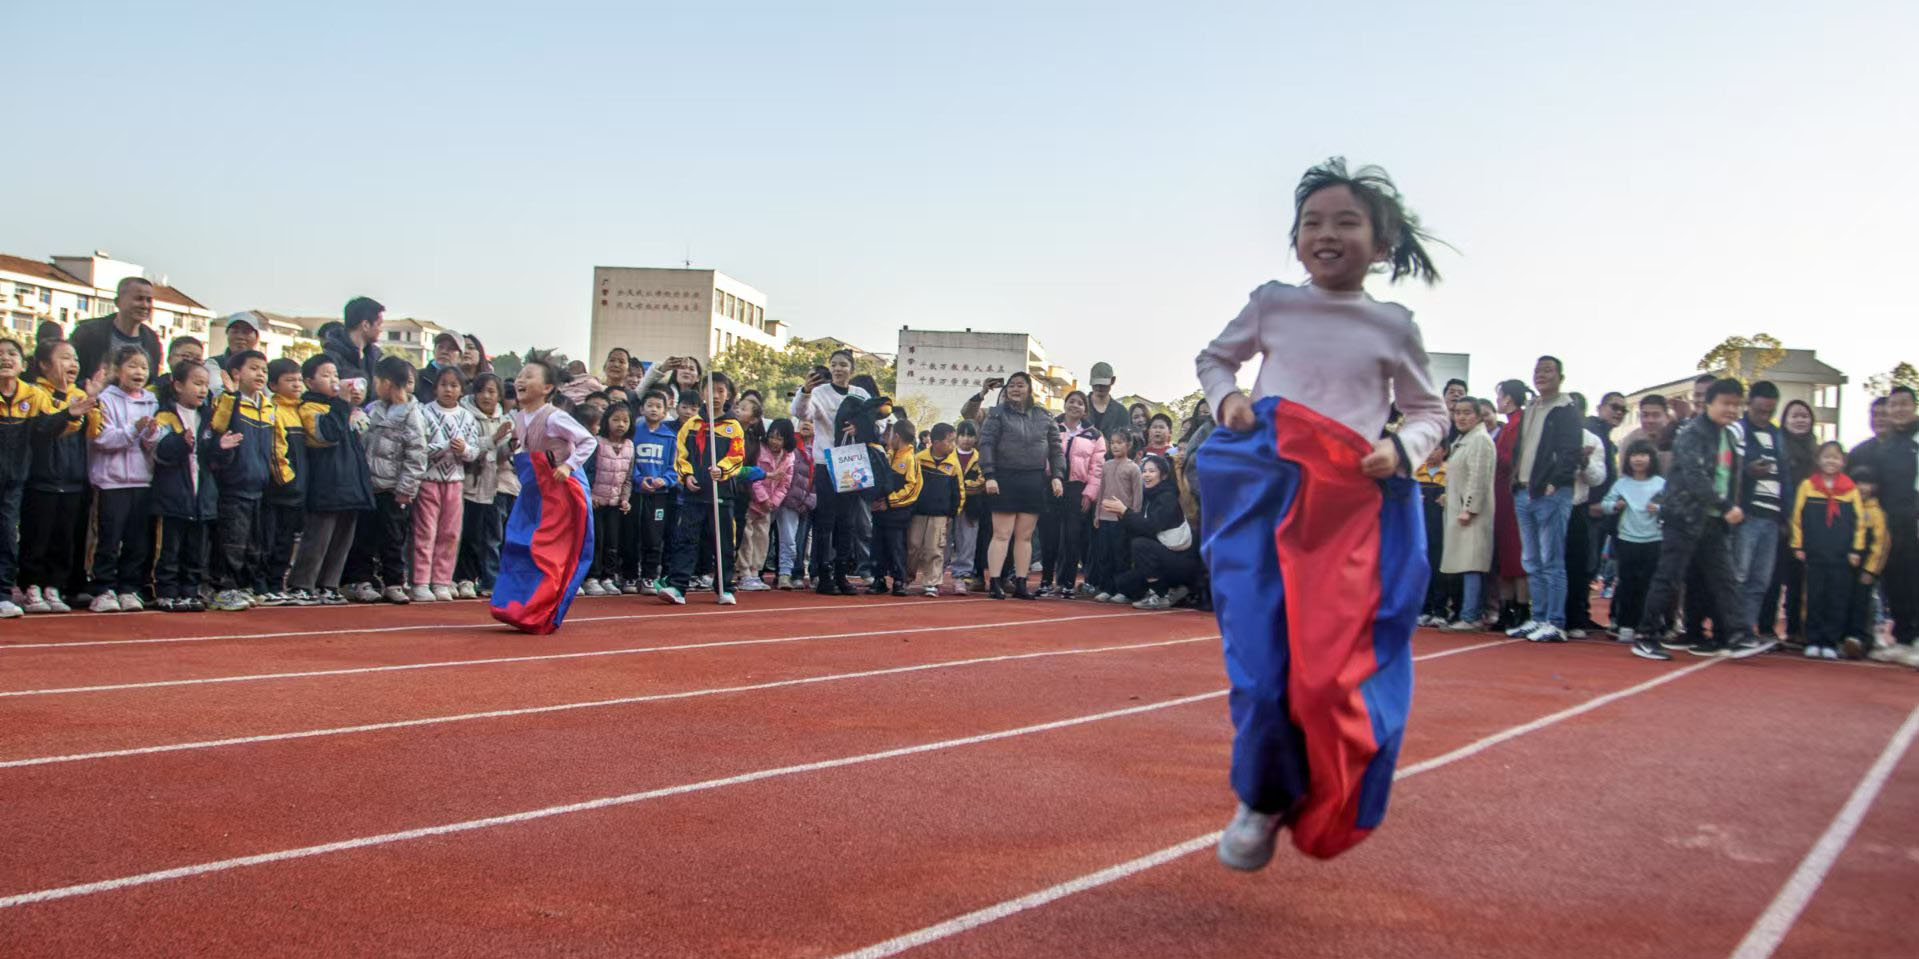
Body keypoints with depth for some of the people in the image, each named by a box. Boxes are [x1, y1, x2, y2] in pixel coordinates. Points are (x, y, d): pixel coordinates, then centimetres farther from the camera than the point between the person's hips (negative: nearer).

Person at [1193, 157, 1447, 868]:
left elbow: (1429, 411, 16)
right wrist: (1227, 398, 1)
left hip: (1357, 507, 0)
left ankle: (1329, 808, 18)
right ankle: (1263, 802, 21)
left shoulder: (1393, 326, 6)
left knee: (1344, 664, -6)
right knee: (1264, 655, -3)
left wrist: (1401, 449, -6)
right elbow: (1214, 357, 22)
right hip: (1269, 494, 0)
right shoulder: (1272, 305, 7)